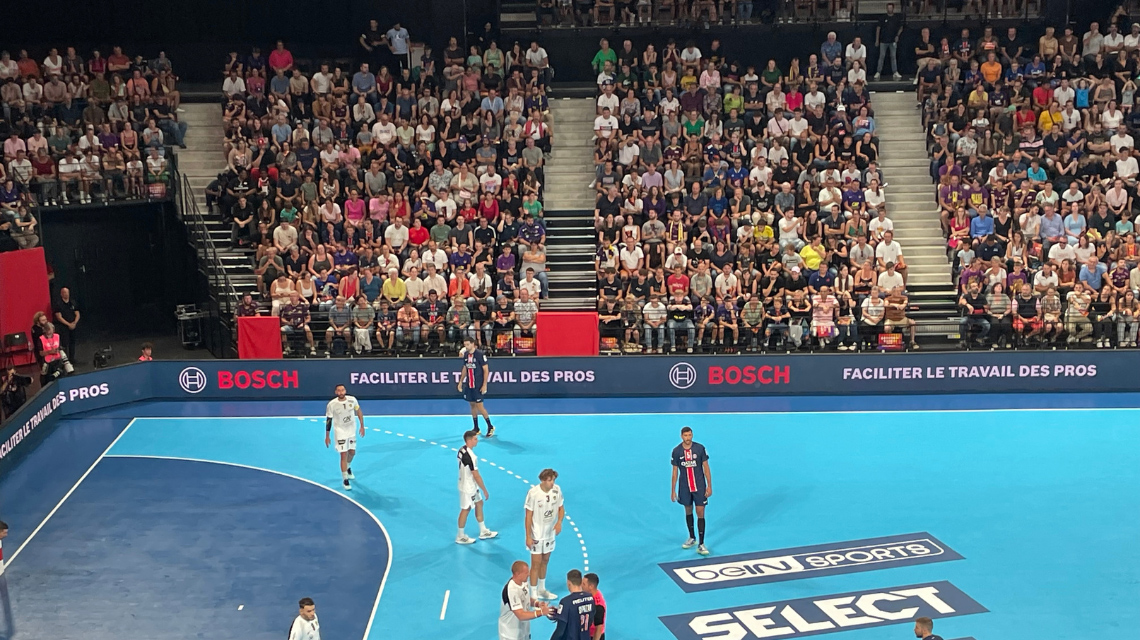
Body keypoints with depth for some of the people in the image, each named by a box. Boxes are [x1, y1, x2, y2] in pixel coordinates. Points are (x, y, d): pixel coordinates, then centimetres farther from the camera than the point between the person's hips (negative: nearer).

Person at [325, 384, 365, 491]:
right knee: (344, 456, -8)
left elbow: (359, 411, 4)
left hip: (351, 431, 4)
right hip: (340, 432, -4)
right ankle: (345, 481, 1)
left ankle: (348, 468, 50)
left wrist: (362, 426, 3)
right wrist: (327, 436, -7)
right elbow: (328, 420, -10)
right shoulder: (331, 404, -20)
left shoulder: (352, 400, -12)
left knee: (352, 453, 19)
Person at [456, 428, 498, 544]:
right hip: (468, 487, -10)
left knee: (479, 503, 19)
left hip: (471, 485, 10)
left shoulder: (462, 450, -1)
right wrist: (485, 490, -16)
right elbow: (476, 475, -26)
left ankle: (483, 532, 31)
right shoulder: (470, 456, -30)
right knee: (465, 509, 4)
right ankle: (460, 537, 20)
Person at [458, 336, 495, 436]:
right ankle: (476, 428, 19)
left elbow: (486, 370, -12)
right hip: (468, 385, 6)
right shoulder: (466, 355, 6)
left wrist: (484, 385, -15)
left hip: (478, 385, -6)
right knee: (472, 405, 10)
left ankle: (490, 427, 7)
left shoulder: (479, 354, -13)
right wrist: (461, 381, 15)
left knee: (479, 406, -7)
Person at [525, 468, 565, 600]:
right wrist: (528, 537, -14)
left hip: (550, 533, 5)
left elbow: (561, 508, 5)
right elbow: (528, 516, -15)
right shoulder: (533, 493, -22)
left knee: (545, 561, 20)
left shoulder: (557, 490, -8)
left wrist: (559, 522, -14)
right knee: (536, 563, 0)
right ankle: (534, 595, 10)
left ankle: (542, 589, 36)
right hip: (536, 535, -5)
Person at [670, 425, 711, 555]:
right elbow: (675, 471, 3)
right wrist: (673, 491, 3)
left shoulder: (700, 448, -9)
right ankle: (692, 538, 33)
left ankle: (701, 545, -3)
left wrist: (709, 486, -6)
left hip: (699, 486, -2)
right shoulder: (676, 451, -5)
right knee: (688, 511, 15)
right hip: (684, 487, 2)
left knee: (700, 513, -5)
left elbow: (706, 467, -3)